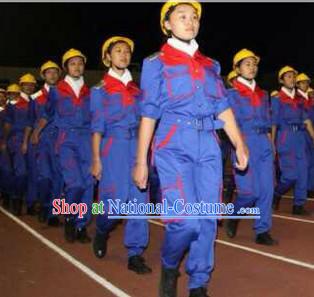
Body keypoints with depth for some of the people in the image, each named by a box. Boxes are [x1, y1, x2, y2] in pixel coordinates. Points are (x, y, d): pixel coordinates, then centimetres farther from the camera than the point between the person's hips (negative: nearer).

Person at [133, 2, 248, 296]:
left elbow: (223, 107, 12)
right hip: (174, 146, -4)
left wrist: (239, 144, -1)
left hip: (208, 146, 5)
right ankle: (169, 267, 16)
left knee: (207, 220, 2)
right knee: (185, 220, -15)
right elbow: (149, 114, 2)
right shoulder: (156, 63, 4)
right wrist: (141, 161, 0)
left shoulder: (210, 64, 17)